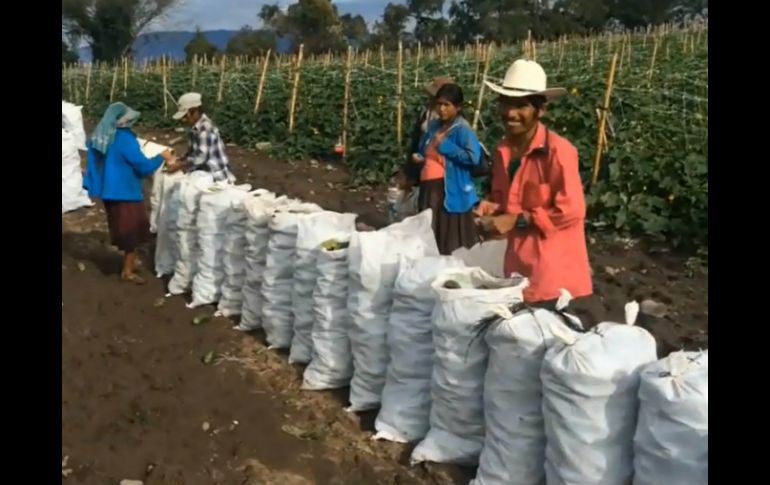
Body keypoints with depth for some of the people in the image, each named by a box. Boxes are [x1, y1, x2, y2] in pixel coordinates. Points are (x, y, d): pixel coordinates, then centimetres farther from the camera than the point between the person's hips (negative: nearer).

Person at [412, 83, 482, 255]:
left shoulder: (462, 129, -9)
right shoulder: (433, 126, 14)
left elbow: (474, 157, -23)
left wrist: (445, 146, -16)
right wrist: (419, 158, 6)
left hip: (451, 191, -8)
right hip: (429, 189, 8)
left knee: (451, 241, -7)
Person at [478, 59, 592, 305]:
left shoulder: (558, 150, -17)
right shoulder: (503, 149, 5)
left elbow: (571, 212, -19)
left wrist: (517, 220, -18)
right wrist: (493, 214, -4)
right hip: (518, 262, 7)